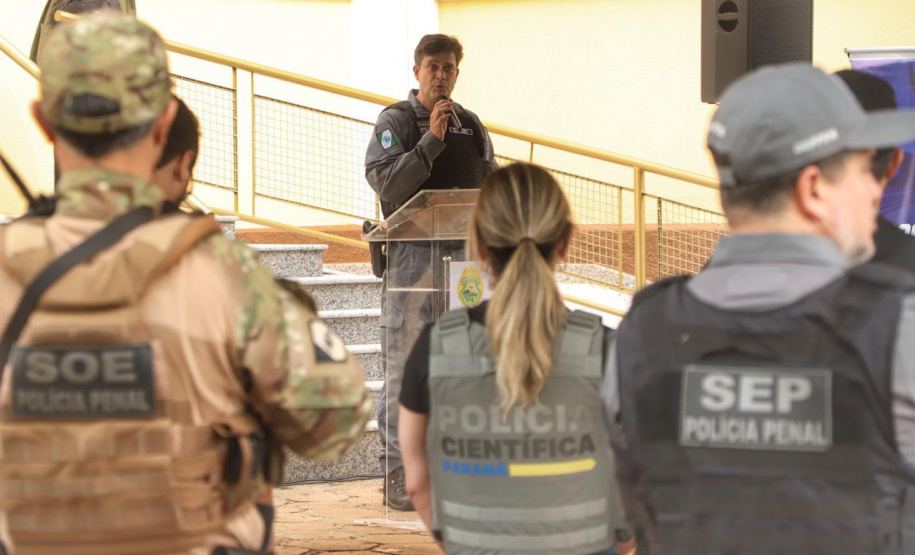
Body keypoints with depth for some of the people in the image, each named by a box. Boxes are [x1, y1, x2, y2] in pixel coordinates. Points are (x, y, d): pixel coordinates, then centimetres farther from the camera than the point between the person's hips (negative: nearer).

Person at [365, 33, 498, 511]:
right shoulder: (396, 120, 0)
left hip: (464, 252, 5)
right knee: (406, 364, -6)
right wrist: (431, 141, -18)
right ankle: (398, 474, -4)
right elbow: (386, 183, -14)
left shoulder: (471, 125, 16)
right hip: (413, 251, -5)